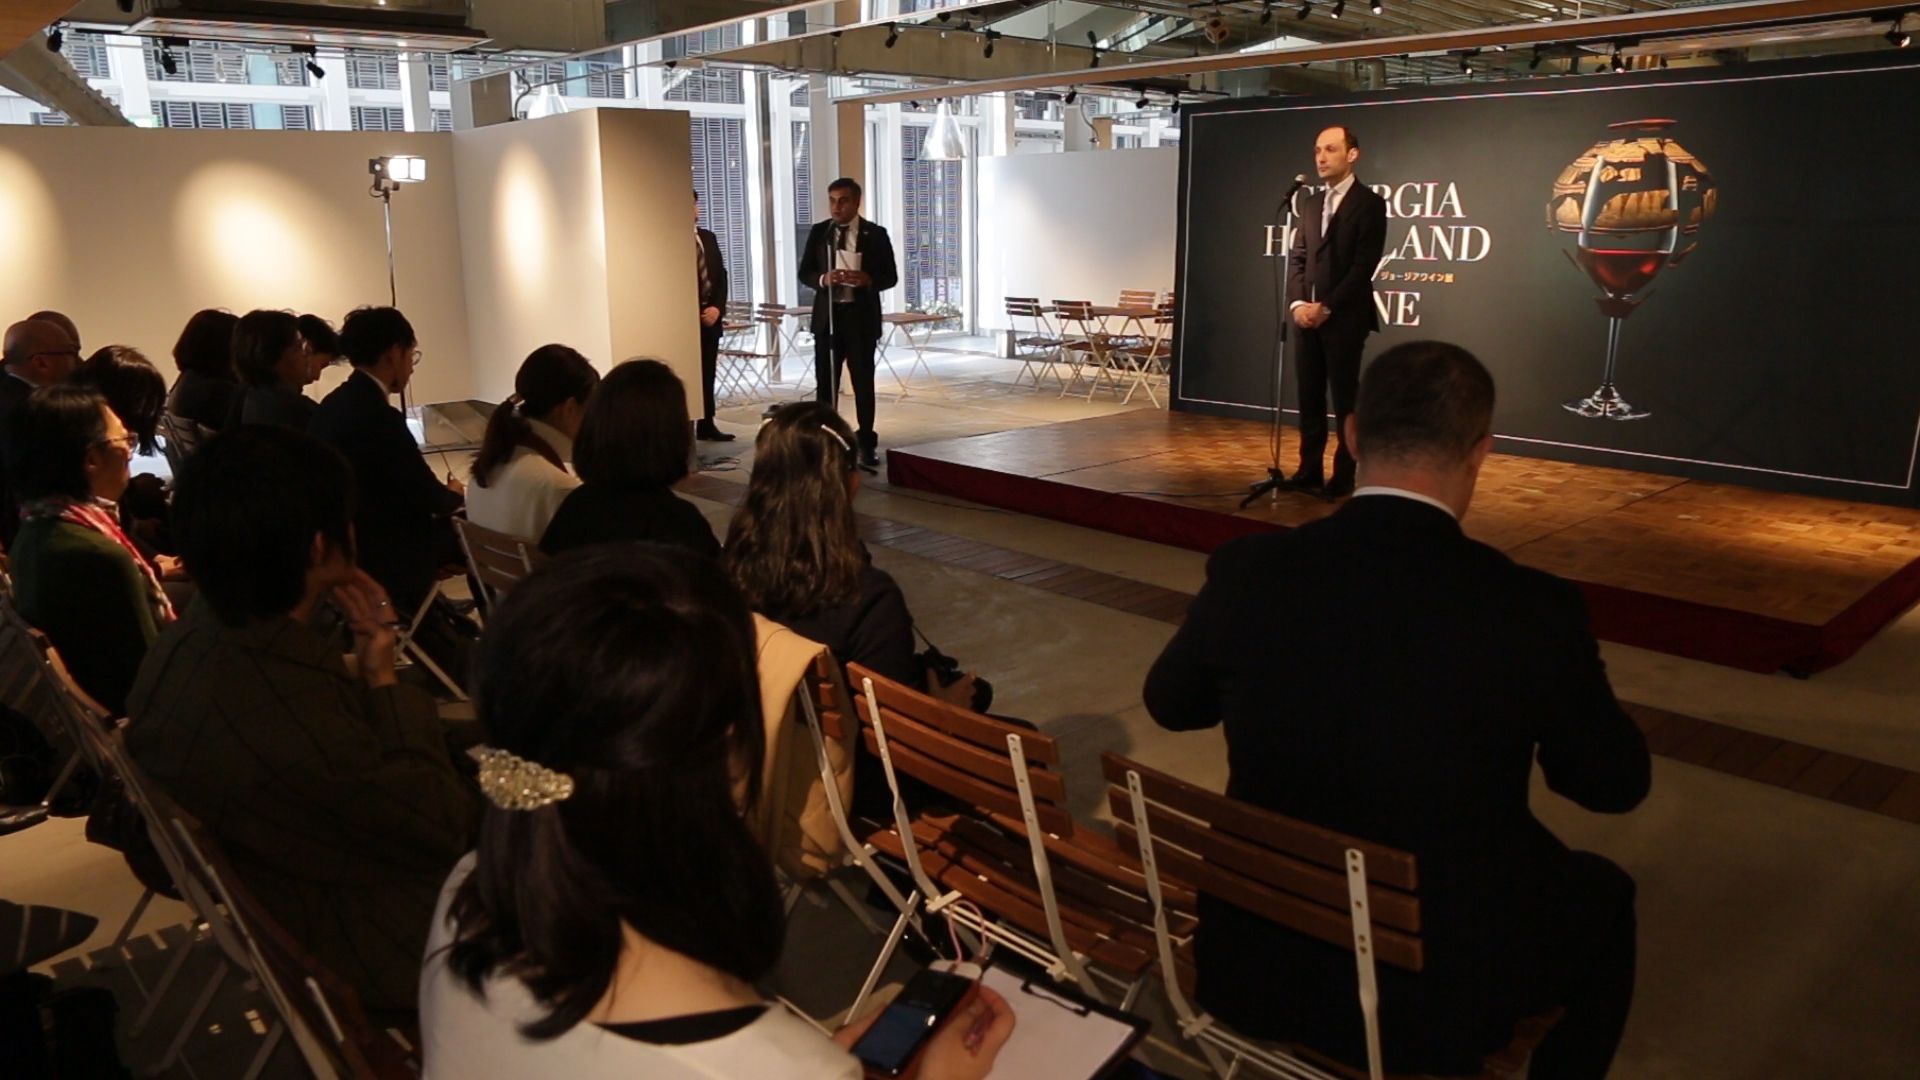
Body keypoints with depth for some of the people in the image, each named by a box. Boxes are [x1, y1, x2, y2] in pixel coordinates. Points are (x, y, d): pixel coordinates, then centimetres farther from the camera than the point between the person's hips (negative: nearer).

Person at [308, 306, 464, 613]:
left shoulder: (334, 404, 5)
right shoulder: (378, 415, -24)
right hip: (382, 553, -8)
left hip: (348, 544, 9)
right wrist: (454, 494, 5)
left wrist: (442, 494, 8)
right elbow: (430, 498, -16)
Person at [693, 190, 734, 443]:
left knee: (708, 373, 9)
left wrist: (718, 307, -2)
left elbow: (721, 275, 13)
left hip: (710, 315, 6)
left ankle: (707, 425, 16)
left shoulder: (709, 238, 14)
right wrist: (698, 312, -11)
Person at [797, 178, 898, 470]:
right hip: (827, 315, 2)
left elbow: (890, 277, -2)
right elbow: (804, 273, 6)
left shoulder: (875, 234, -1)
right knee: (825, 383, 5)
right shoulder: (818, 232, 5)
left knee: (863, 383, 5)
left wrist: (868, 279, -23)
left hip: (861, 317, -2)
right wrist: (823, 279, -16)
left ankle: (867, 445, 13)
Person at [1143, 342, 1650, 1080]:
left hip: (1253, 965, 3)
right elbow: (1617, 785, -3)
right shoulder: (1533, 609, -20)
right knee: (1604, 899, 26)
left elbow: (1169, 704, 4)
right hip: (1441, 989, -2)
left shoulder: (1247, 572, -15)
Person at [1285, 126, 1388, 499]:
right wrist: (1298, 303, -4)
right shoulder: (1311, 203, 15)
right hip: (1309, 315, 6)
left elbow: (1363, 266, -12)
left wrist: (1327, 306, -16)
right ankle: (1309, 470, 16)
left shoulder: (1369, 203, -5)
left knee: (1344, 398, -1)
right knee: (1309, 396, 8)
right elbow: (1297, 257, 12)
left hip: (1346, 317, -6)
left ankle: (1344, 476, 7)